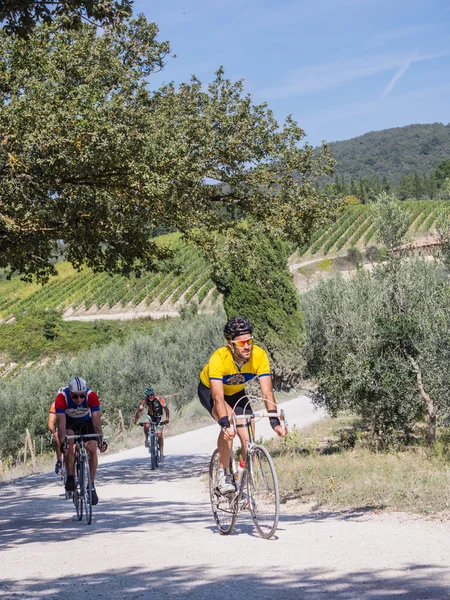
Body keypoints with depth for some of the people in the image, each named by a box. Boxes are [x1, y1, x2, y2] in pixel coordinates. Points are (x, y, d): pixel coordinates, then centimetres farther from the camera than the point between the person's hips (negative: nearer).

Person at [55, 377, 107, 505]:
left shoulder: (92, 396, -33)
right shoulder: (62, 397, -34)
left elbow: (96, 421, -35)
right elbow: (61, 421, -39)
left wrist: (100, 441, -46)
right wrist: (62, 442, -50)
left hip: (86, 421, 1)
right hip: (69, 421, -1)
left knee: (92, 449, -17)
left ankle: (92, 485, -3)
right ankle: (70, 478, -23)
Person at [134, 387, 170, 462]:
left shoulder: (159, 399, -24)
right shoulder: (145, 401, -19)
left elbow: (166, 409, -22)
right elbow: (139, 411, -19)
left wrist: (167, 418, -37)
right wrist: (136, 420, -33)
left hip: (158, 417, -1)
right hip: (150, 416, 1)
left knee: (159, 435, -10)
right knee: (146, 426, -33)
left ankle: (161, 453, -5)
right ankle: (147, 440, -8)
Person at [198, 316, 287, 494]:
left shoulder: (259, 356, -30)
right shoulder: (219, 358, -39)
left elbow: (267, 392, -31)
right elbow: (218, 397, -43)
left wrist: (275, 421, -42)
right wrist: (225, 424, -55)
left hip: (236, 393, 4)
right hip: (209, 390, -3)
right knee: (229, 422, -33)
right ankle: (224, 474, -22)